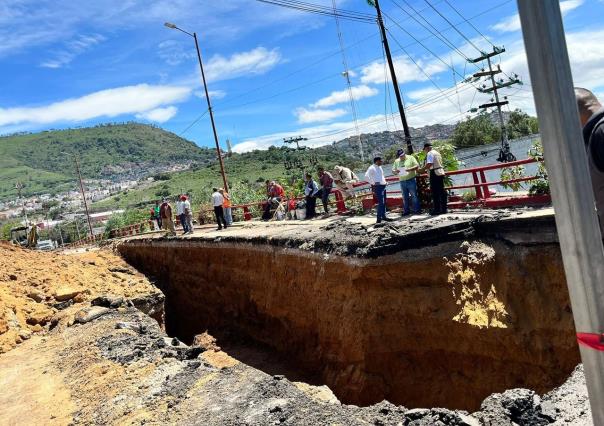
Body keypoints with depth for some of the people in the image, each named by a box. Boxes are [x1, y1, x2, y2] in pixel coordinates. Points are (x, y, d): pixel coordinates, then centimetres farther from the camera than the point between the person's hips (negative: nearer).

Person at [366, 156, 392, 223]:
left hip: (383, 186, 9)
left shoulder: (380, 167, 16)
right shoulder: (372, 168, -11)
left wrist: (384, 181, 17)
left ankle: (383, 216, 20)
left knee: (384, 202, 12)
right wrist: (372, 183, -17)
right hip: (378, 187, -9)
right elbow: (366, 176, -22)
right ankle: (379, 218, -7)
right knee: (381, 203, -11)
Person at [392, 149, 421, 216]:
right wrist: (395, 171, -11)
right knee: (405, 197, 7)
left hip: (411, 180, -4)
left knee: (414, 196, -3)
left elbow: (417, 166, -5)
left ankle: (416, 210, 2)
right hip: (402, 182, 4)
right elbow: (393, 171, 12)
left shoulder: (411, 158, 3)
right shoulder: (396, 161, 14)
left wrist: (410, 169, -21)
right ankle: (406, 211, 13)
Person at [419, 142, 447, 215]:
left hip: (435, 174, -9)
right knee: (442, 191, 9)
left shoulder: (430, 153, -8)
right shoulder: (437, 153, 20)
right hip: (441, 172, 9)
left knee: (435, 192, -4)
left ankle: (437, 210, -2)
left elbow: (429, 164, -19)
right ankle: (443, 209, 12)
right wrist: (426, 169, 20)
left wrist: (421, 169, -8)